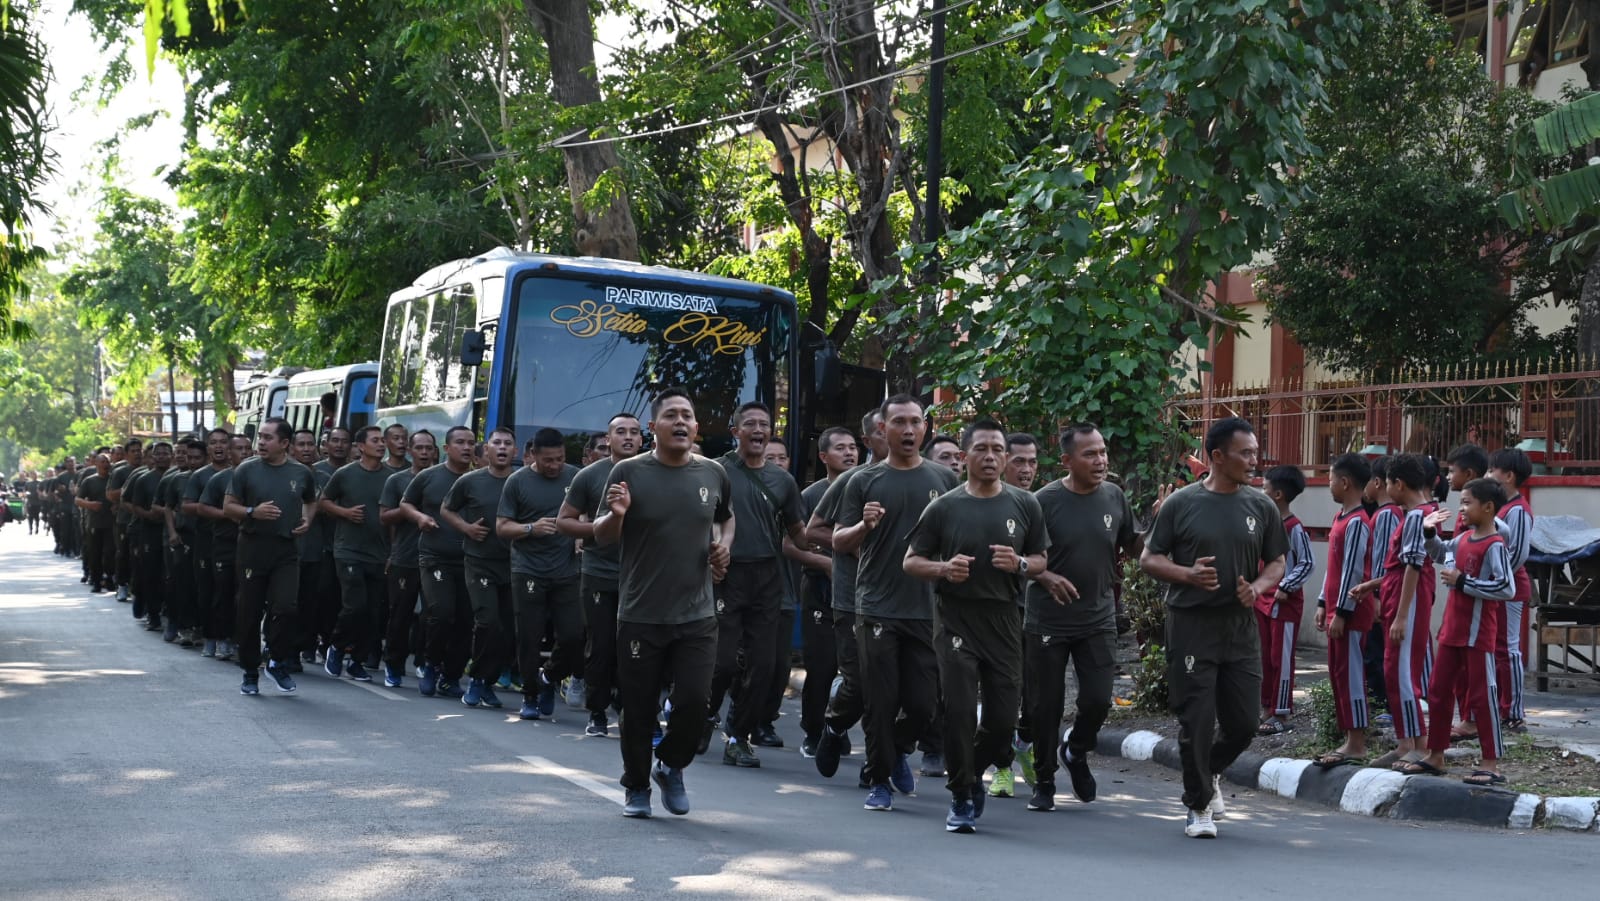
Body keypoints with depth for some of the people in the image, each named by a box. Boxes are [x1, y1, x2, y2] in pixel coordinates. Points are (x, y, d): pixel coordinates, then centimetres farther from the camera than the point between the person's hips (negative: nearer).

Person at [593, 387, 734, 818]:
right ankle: (636, 787, 26)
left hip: (697, 616, 2)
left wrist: (725, 545, 3)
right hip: (641, 616, -2)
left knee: (694, 701, -5)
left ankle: (671, 767, 23)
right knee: (639, 710, 6)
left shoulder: (713, 473, 4)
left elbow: (726, 518, 24)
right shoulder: (629, 472, -5)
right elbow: (601, 537, -1)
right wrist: (616, 514, -22)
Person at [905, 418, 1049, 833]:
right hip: (956, 619, -2)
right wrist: (943, 569, -16)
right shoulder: (944, 507, 1)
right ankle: (962, 798, 6)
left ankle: (973, 773, 32)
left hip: (1004, 620, 2)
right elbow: (910, 562, 5)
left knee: (1004, 717, 3)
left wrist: (1020, 564, -10)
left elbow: (1041, 560, 13)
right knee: (960, 711, -8)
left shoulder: (1025, 505, 7)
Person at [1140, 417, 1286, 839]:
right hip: (1191, 626, -3)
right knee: (1196, 721, -1)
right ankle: (1199, 805, 15)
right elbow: (1149, 559, 2)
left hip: (1241, 628, 3)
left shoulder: (1262, 507, 7)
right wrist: (1188, 575, -17)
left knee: (1243, 723, 5)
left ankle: (1211, 772, 35)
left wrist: (1257, 588, -9)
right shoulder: (1182, 503, -2)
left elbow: (1276, 564, 13)